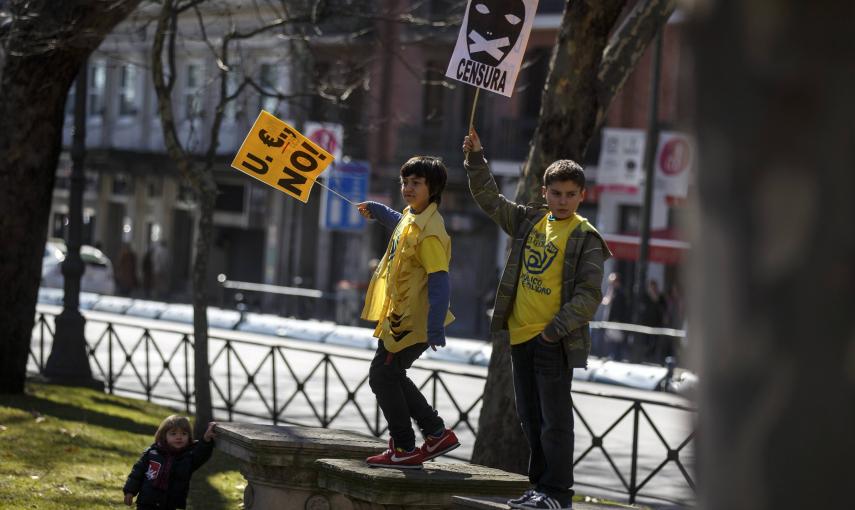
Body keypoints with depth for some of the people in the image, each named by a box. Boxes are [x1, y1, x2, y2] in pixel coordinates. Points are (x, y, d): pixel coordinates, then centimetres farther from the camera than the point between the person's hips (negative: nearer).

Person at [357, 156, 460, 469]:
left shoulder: (429, 231, -21)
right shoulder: (411, 217, 8)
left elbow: (440, 281, -27)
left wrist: (435, 328, -32)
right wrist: (375, 210, 46)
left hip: (413, 322, -10)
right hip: (400, 316, 10)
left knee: (383, 376, -6)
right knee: (391, 377, 17)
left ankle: (404, 449, 2)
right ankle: (437, 434, 23)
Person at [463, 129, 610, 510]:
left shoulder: (585, 237, -6)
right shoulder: (529, 220, 11)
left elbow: (590, 294, -11)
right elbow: (489, 199, 19)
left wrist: (557, 327, -20)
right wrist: (476, 158, 7)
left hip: (554, 339, -7)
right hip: (520, 334, 7)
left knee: (554, 418, -5)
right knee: (530, 417, 12)